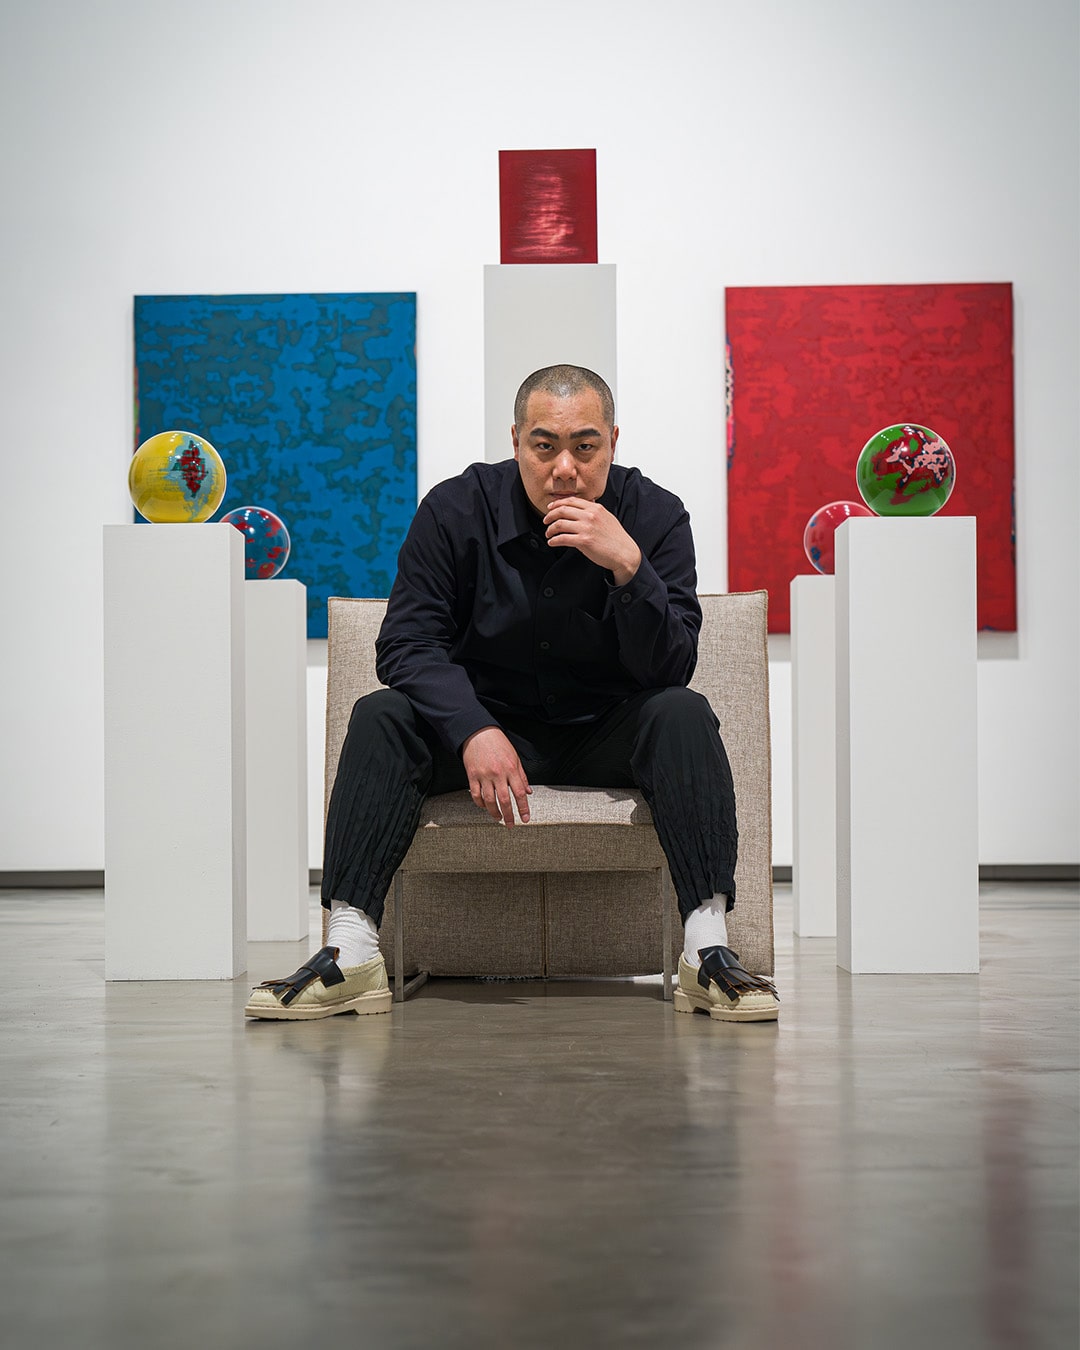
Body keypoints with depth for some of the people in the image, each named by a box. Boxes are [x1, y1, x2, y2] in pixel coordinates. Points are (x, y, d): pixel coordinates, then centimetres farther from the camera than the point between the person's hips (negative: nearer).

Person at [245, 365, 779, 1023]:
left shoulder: (656, 516, -10)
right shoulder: (455, 509, -9)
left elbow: (671, 669, -17)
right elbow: (408, 641, -14)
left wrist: (629, 566, -34)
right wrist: (475, 731, -31)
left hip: (607, 734, 0)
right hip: (488, 722, 1)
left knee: (683, 713, -30)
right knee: (380, 716, -25)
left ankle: (708, 949, -35)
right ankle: (350, 955, -33)